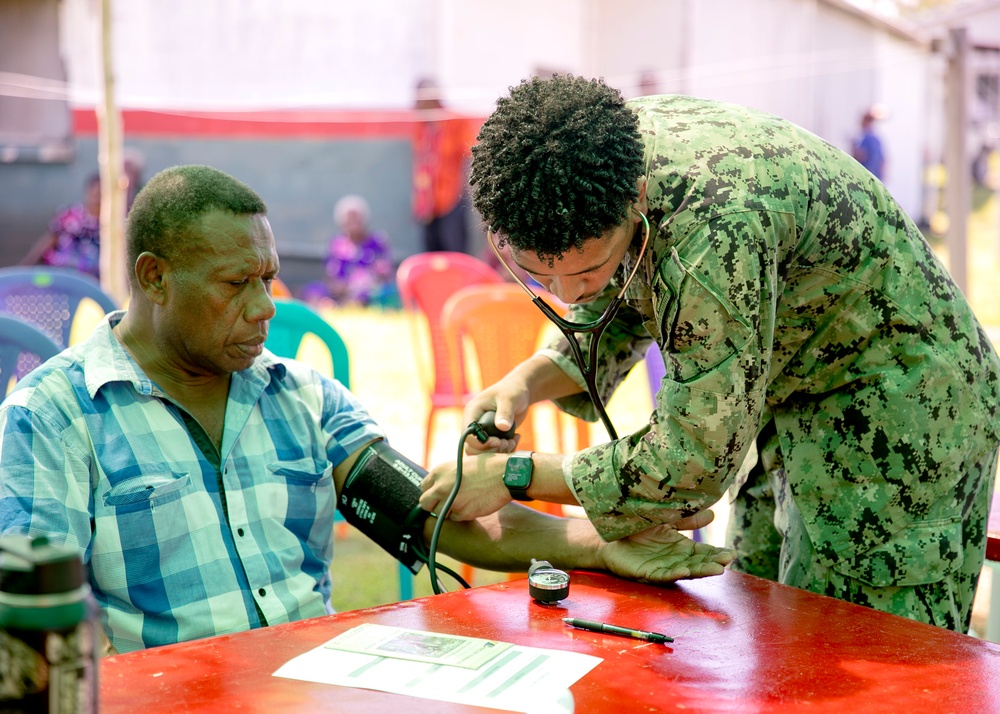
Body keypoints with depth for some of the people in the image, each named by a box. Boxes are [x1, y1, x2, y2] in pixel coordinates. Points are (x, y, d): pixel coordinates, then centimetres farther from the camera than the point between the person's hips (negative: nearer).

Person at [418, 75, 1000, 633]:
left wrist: (515, 475, -21)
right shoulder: (595, 157, -13)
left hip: (898, 421, -8)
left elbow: (693, 466, -30)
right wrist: (530, 380, -13)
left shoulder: (715, 228, -39)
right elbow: (623, 313, 6)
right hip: (795, 410, 8)